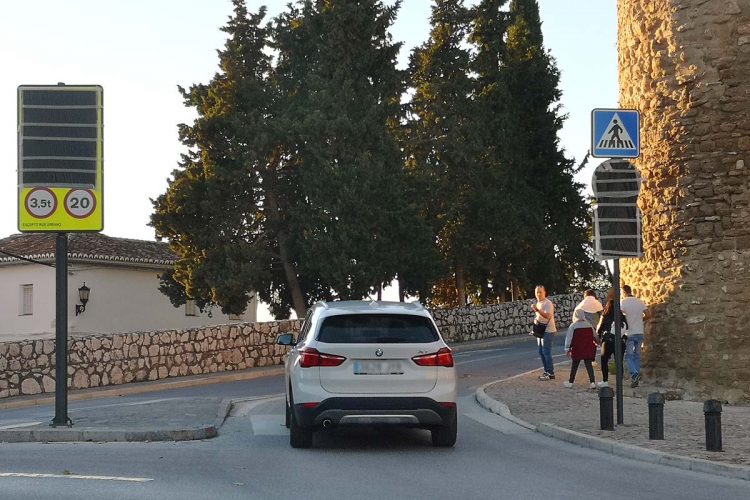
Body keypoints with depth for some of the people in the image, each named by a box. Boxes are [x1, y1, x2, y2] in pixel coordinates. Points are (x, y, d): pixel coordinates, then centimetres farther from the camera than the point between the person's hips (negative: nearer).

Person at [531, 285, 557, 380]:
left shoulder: (547, 303, -13)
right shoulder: (537, 303, 16)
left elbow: (548, 316, -26)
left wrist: (537, 310, -37)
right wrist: (535, 320, 3)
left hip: (548, 331, -9)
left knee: (546, 352, -9)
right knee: (541, 352, 12)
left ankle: (551, 374, -5)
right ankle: (547, 371, 20)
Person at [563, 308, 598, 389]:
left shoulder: (573, 326, -7)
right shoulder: (589, 325, 6)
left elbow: (569, 338, -5)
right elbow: (594, 338, 14)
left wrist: (567, 348, 3)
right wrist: (594, 346, 28)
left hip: (577, 350, -3)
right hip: (589, 349, 3)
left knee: (574, 365, 8)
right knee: (589, 365, 4)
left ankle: (570, 382, 15)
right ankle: (592, 382, -5)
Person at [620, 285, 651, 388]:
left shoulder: (623, 302, -9)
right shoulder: (640, 302, 6)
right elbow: (648, 315, 4)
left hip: (629, 333, -5)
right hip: (640, 332, 5)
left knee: (628, 355, 0)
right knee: (637, 355, 12)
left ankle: (634, 374, -22)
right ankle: (636, 379, 11)